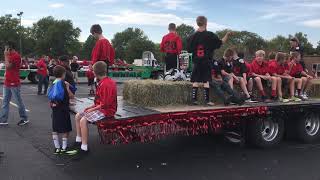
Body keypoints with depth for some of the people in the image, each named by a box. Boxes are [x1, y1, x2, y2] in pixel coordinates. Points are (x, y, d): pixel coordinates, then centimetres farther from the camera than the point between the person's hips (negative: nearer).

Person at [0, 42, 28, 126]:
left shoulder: (16, 56, -14)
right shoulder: (10, 55, 15)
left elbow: (8, 66, -20)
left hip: (14, 83, -9)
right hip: (7, 83, 9)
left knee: (19, 101, 1)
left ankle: (24, 119, 13)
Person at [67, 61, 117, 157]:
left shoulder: (105, 84, -21)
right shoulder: (106, 81, 11)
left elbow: (104, 104, -24)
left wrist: (92, 109, -13)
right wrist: (92, 106, 7)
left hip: (106, 111, -11)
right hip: (100, 108, 11)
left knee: (83, 120, -23)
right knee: (78, 116, 9)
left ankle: (84, 148, -16)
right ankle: (78, 141, 17)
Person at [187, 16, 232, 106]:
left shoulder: (193, 36, -1)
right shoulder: (210, 35, -7)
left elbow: (189, 50, 3)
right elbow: (220, 43, 1)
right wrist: (227, 35, 12)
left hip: (196, 62, 2)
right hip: (207, 61, -2)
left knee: (195, 81, 7)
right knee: (206, 81, 1)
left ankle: (194, 99, 8)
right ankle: (207, 100, 3)